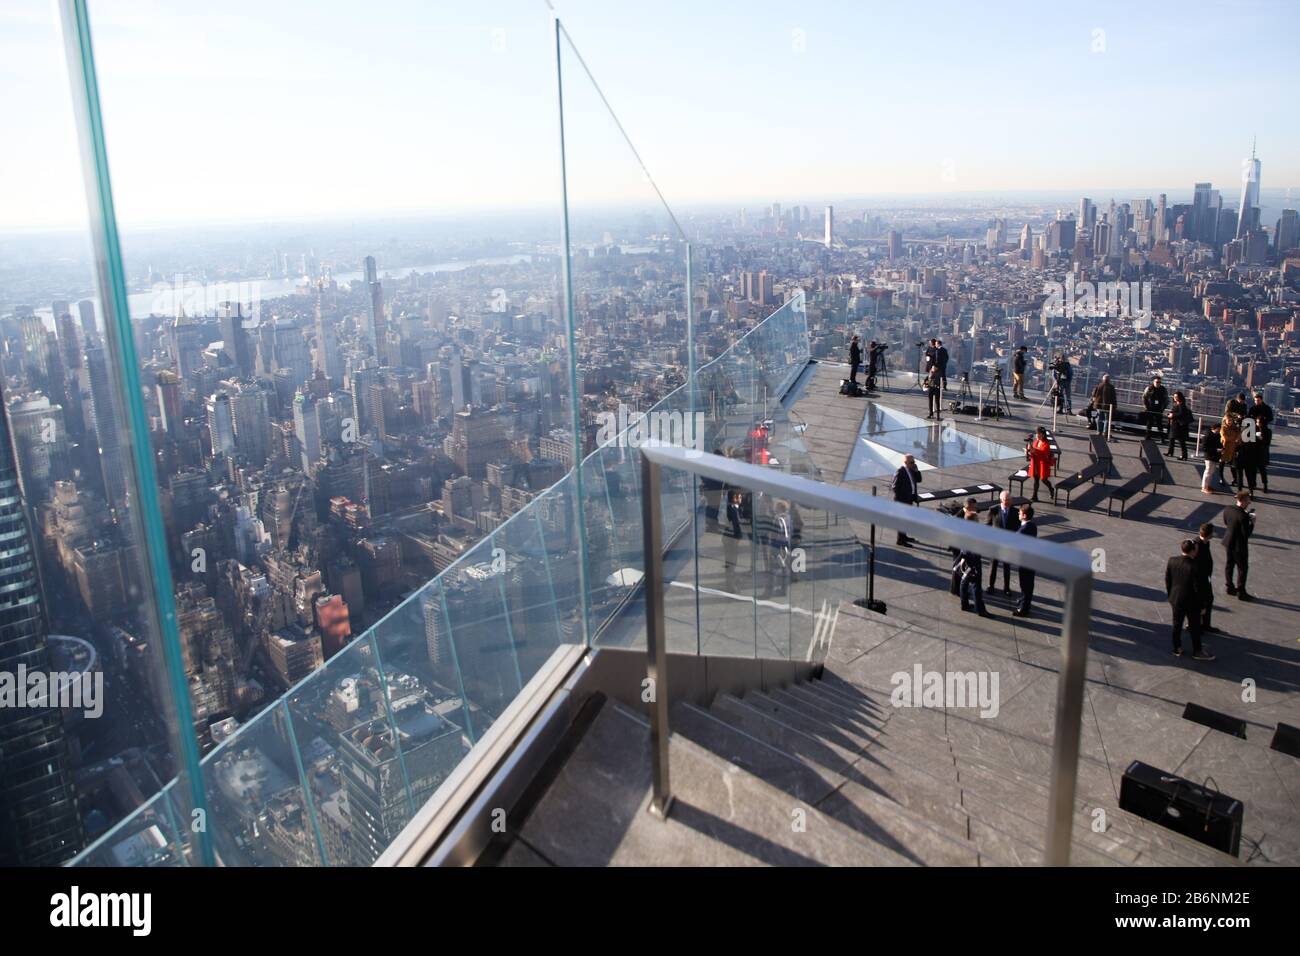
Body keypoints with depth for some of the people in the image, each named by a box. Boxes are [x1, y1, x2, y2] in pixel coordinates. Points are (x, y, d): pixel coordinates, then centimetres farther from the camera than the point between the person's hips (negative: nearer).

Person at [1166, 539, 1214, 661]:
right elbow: (1197, 587, -20)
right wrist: (1202, 605, -7)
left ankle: (1177, 649, 31)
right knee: (1195, 628, 14)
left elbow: (1167, 580, 0)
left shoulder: (1172, 561, -11)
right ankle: (1197, 651, 28)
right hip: (1191, 602, -5)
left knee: (1177, 625, 19)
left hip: (1175, 599, 5)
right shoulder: (1194, 566, -27)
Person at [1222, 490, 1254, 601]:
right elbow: (1247, 534, -24)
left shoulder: (1227, 509, -8)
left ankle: (1230, 587, 35)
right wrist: (1252, 522, -10)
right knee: (1242, 568, 9)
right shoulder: (1243, 516, -29)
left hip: (1228, 542, 7)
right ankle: (1241, 592, 19)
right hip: (1239, 545, -7)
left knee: (1229, 564, 20)